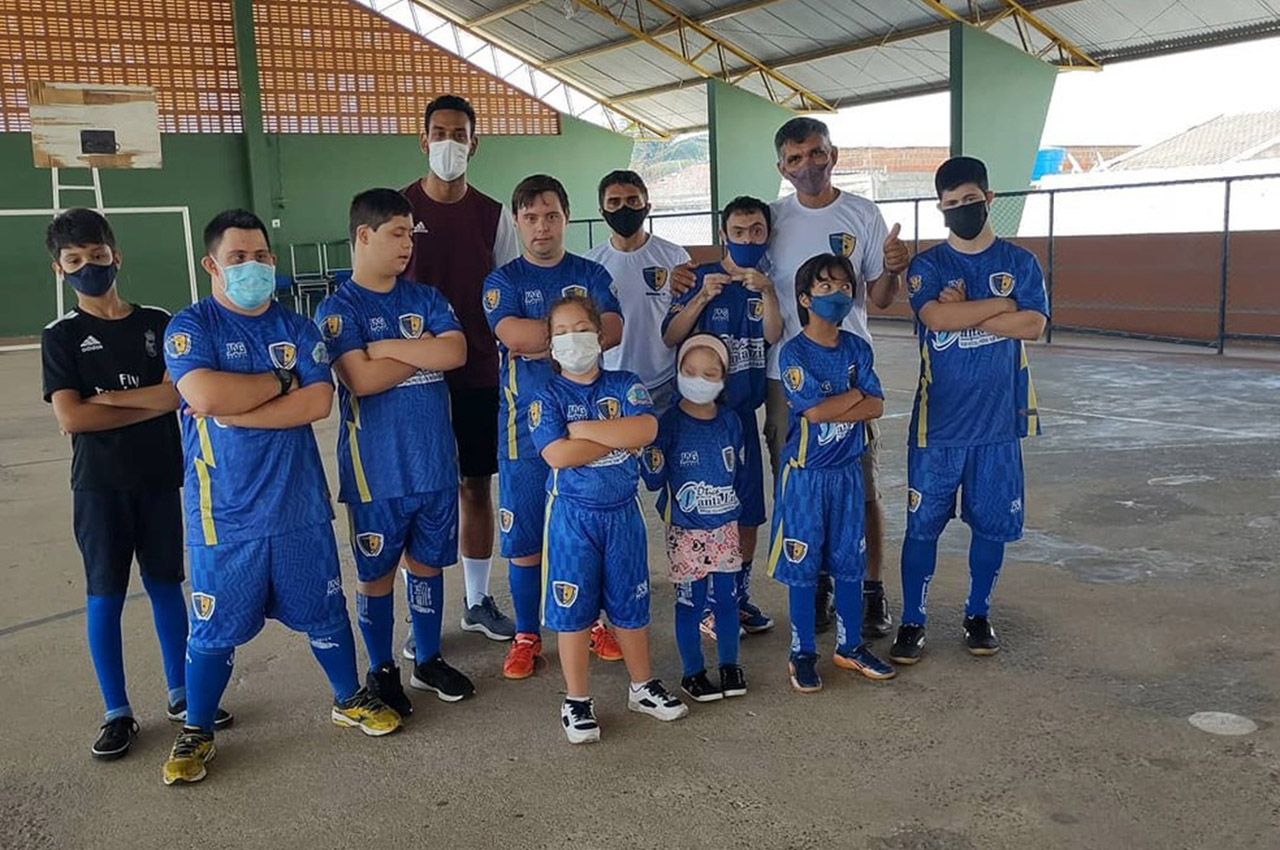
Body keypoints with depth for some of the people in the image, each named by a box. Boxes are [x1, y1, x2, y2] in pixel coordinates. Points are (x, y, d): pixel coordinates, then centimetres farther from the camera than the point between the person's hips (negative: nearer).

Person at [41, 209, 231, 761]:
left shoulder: (157, 324, 4)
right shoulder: (61, 338, -1)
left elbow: (178, 393, -9)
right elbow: (70, 418, -12)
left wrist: (107, 397, -13)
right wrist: (150, 405, -10)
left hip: (160, 478, 2)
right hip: (99, 484, -1)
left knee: (166, 584, 10)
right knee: (105, 595, 3)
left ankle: (181, 694, 23)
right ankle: (118, 712, 15)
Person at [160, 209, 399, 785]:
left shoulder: (298, 328, 5)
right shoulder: (191, 327, -4)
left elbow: (319, 402, -10)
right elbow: (205, 395, -22)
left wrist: (235, 411, -16)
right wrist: (281, 379, -10)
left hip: (300, 504, 3)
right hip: (224, 513, -2)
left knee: (324, 611, 15)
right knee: (215, 629, 8)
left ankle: (350, 700, 36)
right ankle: (196, 732, 28)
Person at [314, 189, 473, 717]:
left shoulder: (425, 298, 7)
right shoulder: (338, 309, -7)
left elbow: (456, 352, -10)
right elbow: (361, 378, -21)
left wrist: (390, 347, -15)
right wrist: (425, 352, -11)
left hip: (435, 461, 4)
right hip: (376, 469, -4)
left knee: (427, 562, 16)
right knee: (376, 571, 9)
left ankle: (429, 660, 32)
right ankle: (381, 671, 26)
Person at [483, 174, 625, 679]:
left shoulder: (591, 274, 8)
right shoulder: (502, 281, 3)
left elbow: (612, 332, -9)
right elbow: (513, 335, -16)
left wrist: (544, 342, -17)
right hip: (526, 425, -1)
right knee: (524, 537, 3)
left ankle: (594, 623, 25)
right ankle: (527, 635, 18)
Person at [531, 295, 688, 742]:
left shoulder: (625, 385, 1)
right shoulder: (548, 395, -6)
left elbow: (646, 429, -18)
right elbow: (557, 455, -21)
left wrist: (585, 428, -18)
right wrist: (620, 437, -15)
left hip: (623, 511, 3)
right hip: (573, 515, -2)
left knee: (631, 603, 14)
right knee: (573, 608, 5)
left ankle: (643, 686, 32)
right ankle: (577, 700, 19)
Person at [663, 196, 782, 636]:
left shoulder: (766, 283, 7)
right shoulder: (701, 277, -2)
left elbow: (773, 336, -10)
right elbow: (670, 337, -9)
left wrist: (767, 292, -24)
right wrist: (703, 296, -20)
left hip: (744, 410, 4)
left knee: (748, 508, 9)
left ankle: (740, 595, 25)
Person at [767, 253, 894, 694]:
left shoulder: (857, 348, 4)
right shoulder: (794, 352, -12)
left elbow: (875, 406, -6)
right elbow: (814, 410, -21)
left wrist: (829, 408, -18)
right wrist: (856, 393, -8)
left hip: (847, 470, 5)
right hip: (805, 473, -5)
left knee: (850, 561, 13)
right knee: (802, 565, 4)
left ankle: (850, 646, 28)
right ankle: (802, 654, 18)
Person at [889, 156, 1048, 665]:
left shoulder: (1020, 263, 5)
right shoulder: (927, 266, 1)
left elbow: (1033, 326, -10)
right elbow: (936, 318, -19)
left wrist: (963, 312, -13)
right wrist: (1003, 304, -11)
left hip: (999, 417, 2)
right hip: (938, 419, -1)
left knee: (992, 522, 10)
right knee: (923, 523, 2)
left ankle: (978, 615, 28)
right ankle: (912, 622, 14)